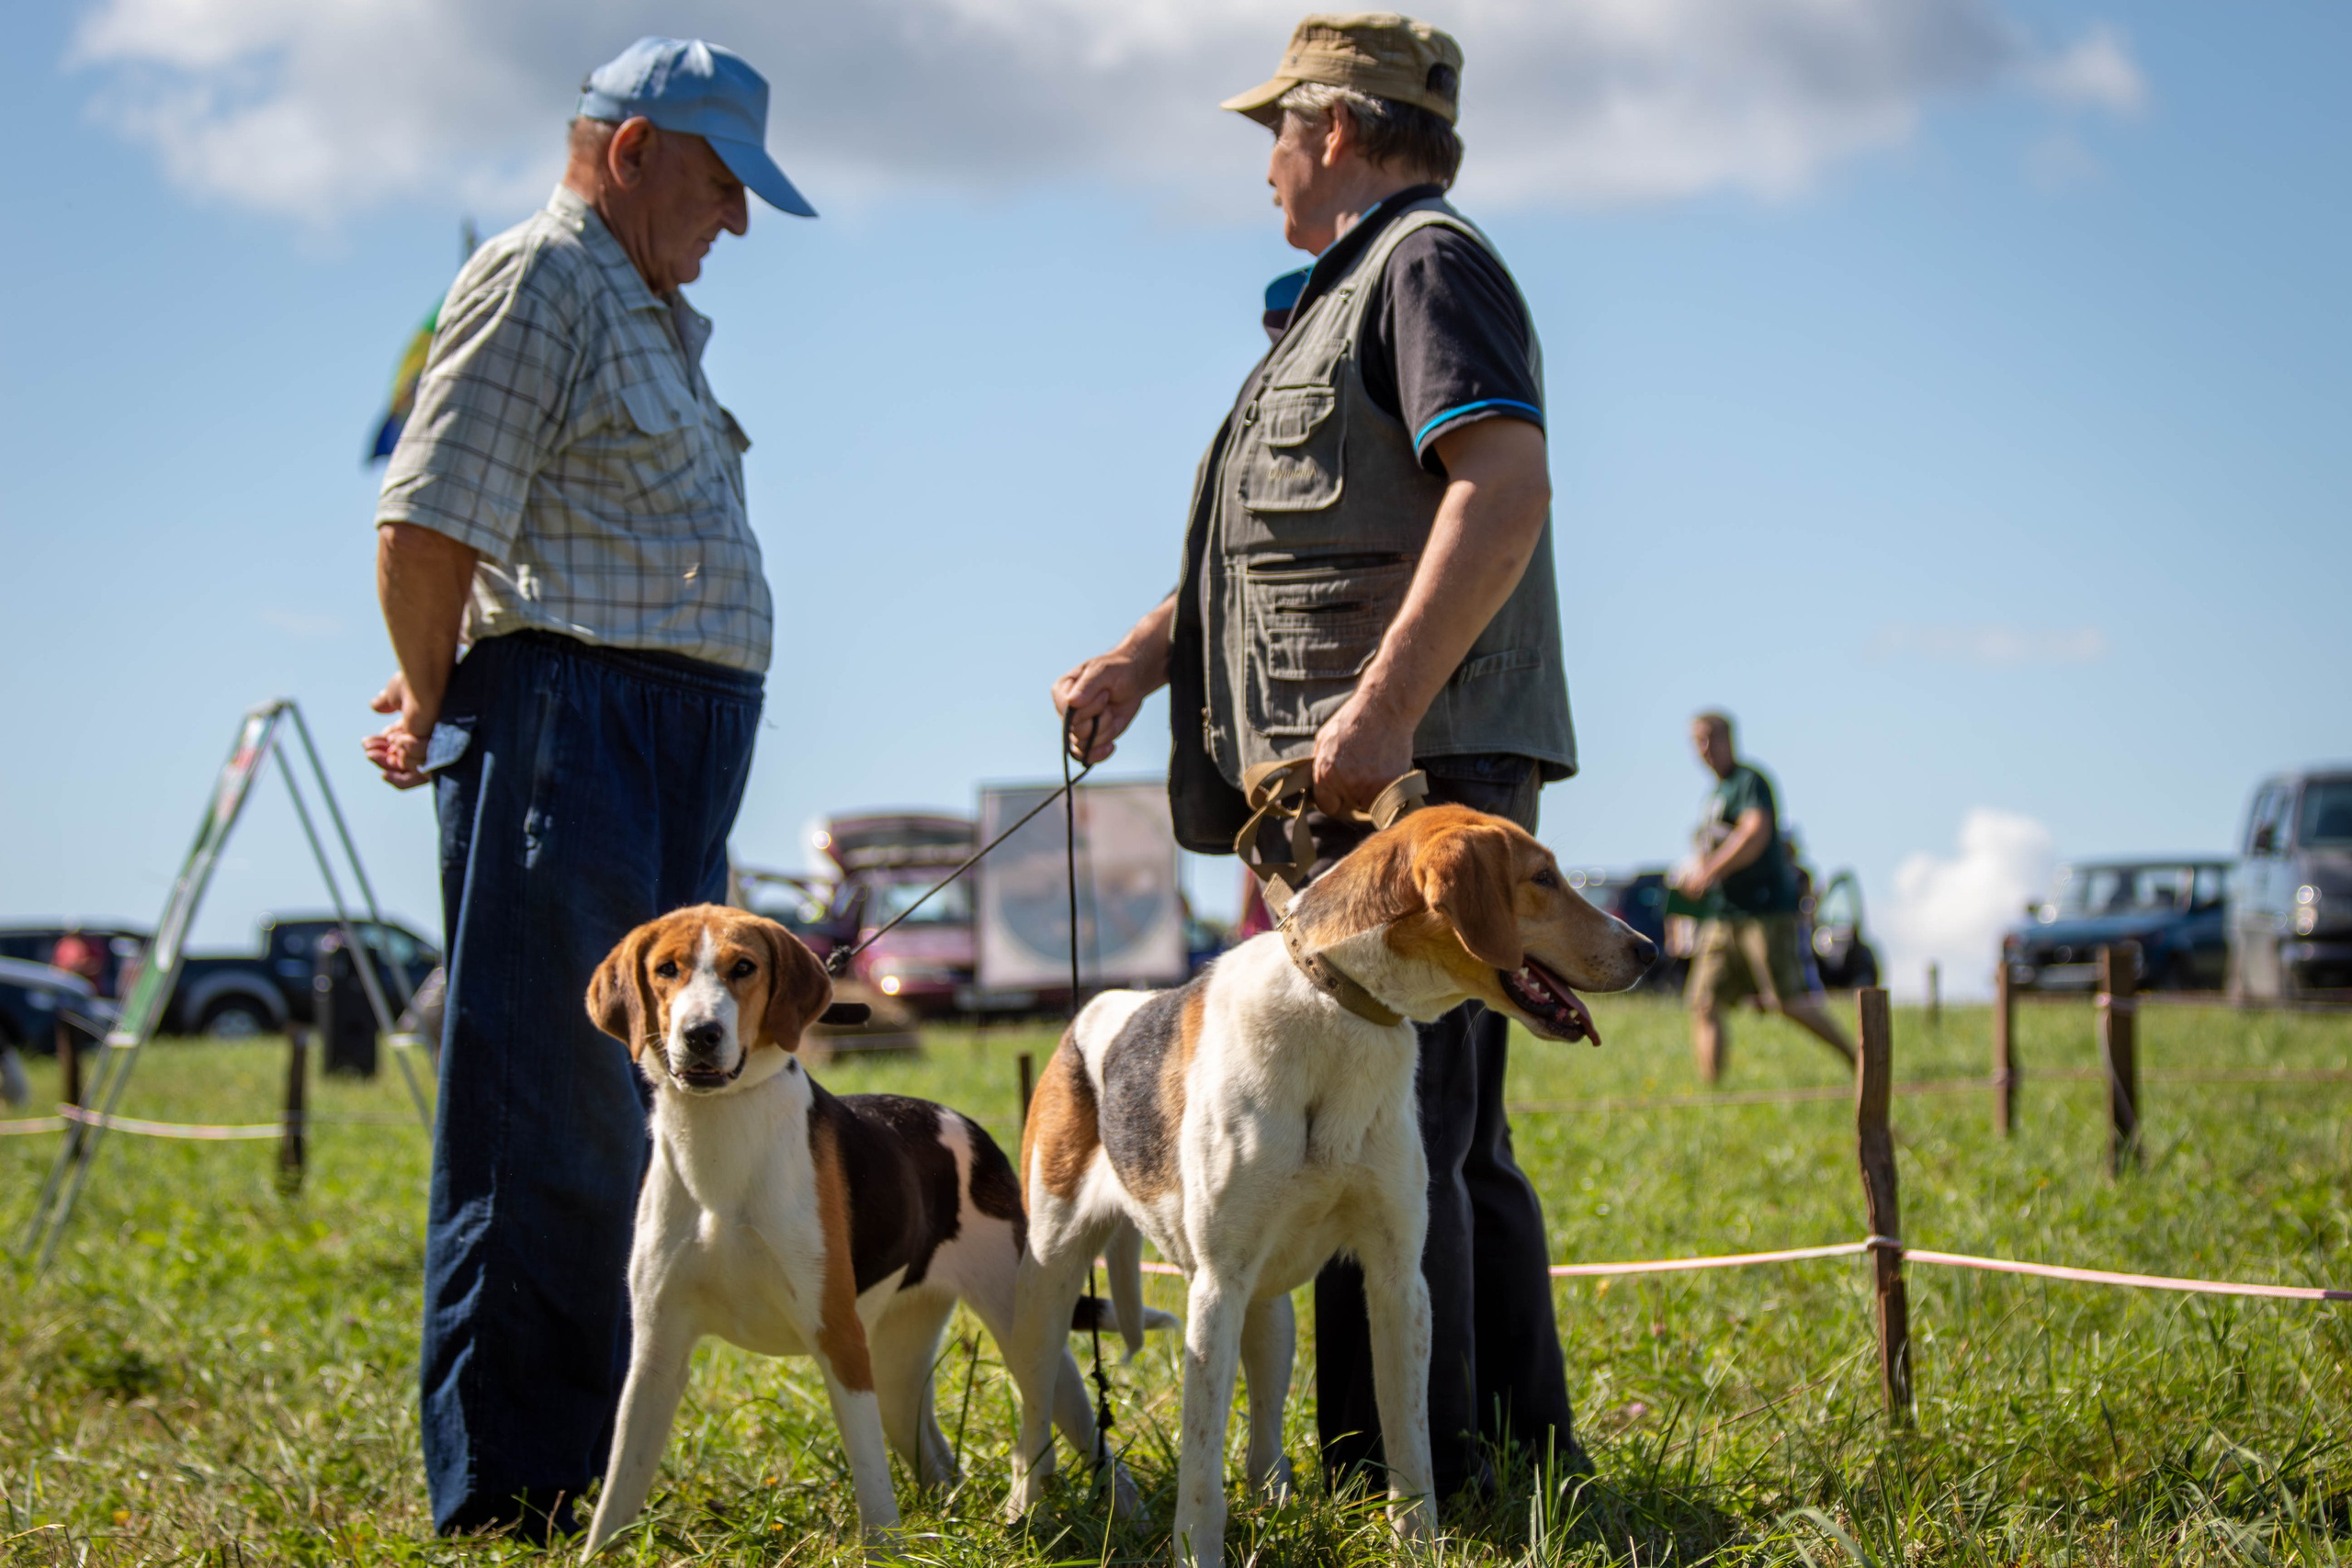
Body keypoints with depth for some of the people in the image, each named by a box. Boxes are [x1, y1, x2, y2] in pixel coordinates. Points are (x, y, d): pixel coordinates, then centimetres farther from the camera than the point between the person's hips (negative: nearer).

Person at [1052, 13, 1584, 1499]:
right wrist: (1141, 660, 26)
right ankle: (1521, 1452, 18)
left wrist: (1385, 704, -28)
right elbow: (1289, 541, 33)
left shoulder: (1427, 263, -6)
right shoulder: (1340, 297, 27)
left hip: (1411, 769, -11)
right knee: (1453, 1137, 12)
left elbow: (1508, 486, -22)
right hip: (1345, 781, 11)